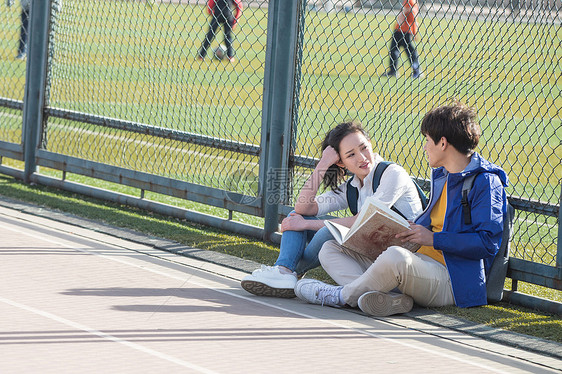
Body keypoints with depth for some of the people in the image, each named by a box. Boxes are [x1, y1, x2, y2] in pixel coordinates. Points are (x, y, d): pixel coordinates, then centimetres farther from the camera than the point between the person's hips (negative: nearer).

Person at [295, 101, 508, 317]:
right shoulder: (441, 175, 20)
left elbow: (487, 244, -18)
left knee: (395, 257, -42)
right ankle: (392, 297, -23)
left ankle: (342, 295, -13)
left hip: (451, 282, -10)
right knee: (330, 250, 4)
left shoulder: (485, 182, -9)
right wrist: (410, 229, 11)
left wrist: (433, 239, -20)